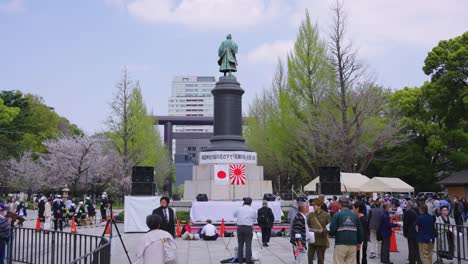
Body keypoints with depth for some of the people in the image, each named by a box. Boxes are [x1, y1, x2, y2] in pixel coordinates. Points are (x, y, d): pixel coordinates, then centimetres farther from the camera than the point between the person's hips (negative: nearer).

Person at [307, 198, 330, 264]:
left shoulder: (326, 215, -4)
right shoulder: (310, 215, 6)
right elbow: (307, 225, 13)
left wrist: (323, 230, -19)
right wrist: (309, 229, -8)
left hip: (322, 241, -3)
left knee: (320, 259, 7)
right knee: (309, 257, -1)